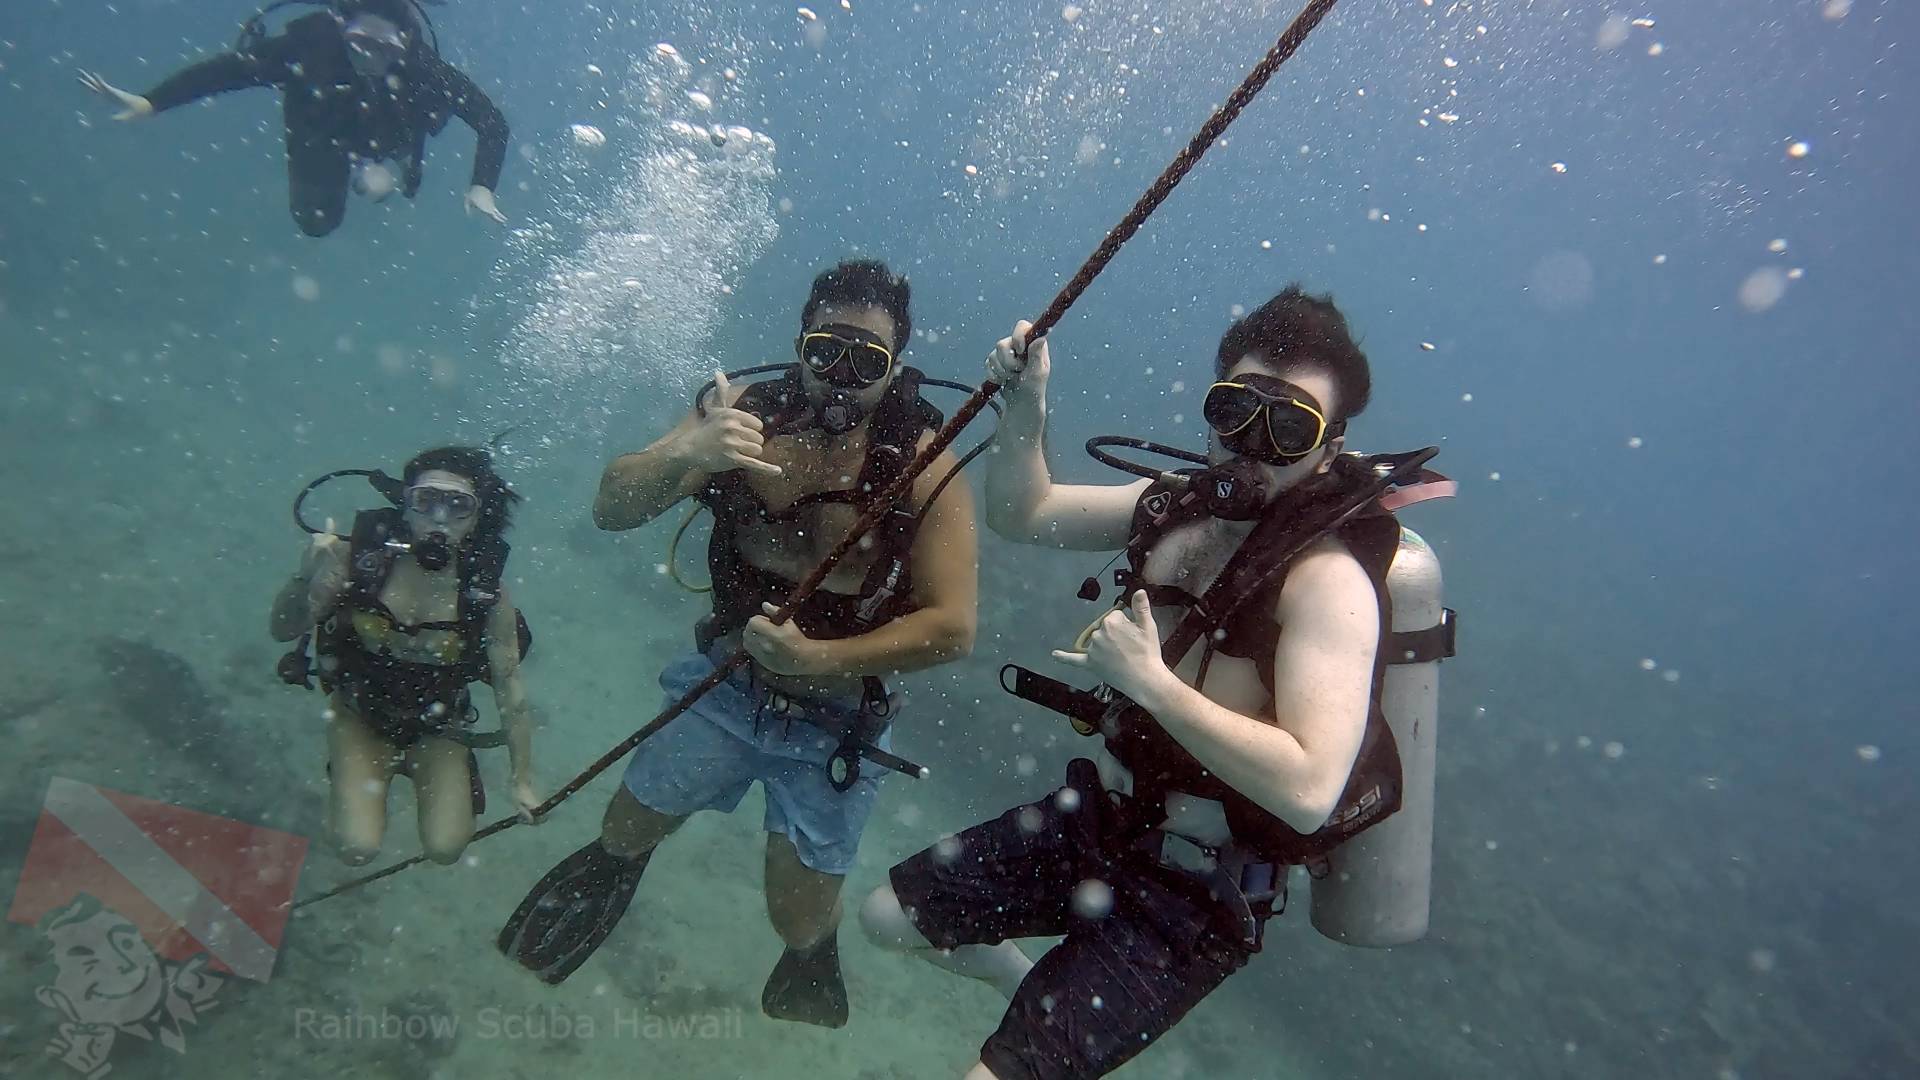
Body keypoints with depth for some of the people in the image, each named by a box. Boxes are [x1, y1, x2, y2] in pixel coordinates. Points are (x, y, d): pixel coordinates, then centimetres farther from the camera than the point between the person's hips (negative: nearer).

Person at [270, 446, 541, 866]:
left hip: (435, 722, 1)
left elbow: (509, 688, -15)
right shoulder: (363, 552, -25)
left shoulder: (485, 588, -24)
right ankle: (368, 771, 21)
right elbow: (283, 631, -17)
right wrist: (306, 579, -40)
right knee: (357, 848, -12)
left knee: (445, 848, -6)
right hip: (360, 709, 0)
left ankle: (413, 764, 24)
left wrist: (522, 781, -9)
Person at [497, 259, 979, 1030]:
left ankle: (812, 954, 44)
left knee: (798, 920, 4)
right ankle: (612, 867, 56)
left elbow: (953, 628, -22)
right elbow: (611, 510, -18)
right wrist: (685, 455, -38)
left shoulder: (925, 464, -22)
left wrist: (817, 660, -29)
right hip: (728, 677, 3)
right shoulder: (747, 413, -14)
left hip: (838, 714, -2)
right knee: (627, 831, 16)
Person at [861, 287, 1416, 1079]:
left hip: (1190, 895, -7)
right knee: (888, 916, 19)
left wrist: (1150, 681, -33)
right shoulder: (1178, 507, -2)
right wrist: (1025, 403, -9)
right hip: (1098, 820, 7)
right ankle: (1032, 986, 42)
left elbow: (1308, 790, -35)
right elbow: (1017, 514, 8)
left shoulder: (1327, 577, -24)